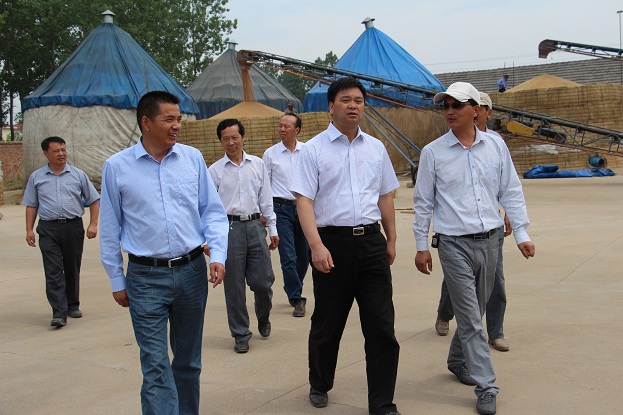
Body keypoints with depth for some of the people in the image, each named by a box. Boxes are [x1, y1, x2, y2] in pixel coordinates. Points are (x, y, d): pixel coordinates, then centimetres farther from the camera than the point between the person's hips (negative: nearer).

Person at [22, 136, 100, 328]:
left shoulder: (78, 174, 7)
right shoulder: (36, 177, 9)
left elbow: (93, 200, 9)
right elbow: (31, 205, 11)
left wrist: (93, 224, -2)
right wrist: (29, 229, 2)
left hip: (73, 226, 1)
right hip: (48, 229, -1)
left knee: (72, 269, 10)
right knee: (53, 271, -8)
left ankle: (73, 305, 26)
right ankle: (59, 313, -11)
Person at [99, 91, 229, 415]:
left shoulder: (192, 158, 2)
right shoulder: (117, 167, -1)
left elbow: (213, 211, 6)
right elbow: (110, 229, 5)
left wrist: (217, 254, -8)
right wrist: (117, 281, 6)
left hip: (192, 270, 2)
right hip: (146, 278, -2)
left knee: (188, 360, 16)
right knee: (155, 367, -4)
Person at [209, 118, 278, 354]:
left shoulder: (257, 165, 9)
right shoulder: (215, 171, 2)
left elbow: (266, 199, 13)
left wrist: (272, 228, 10)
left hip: (254, 226, 2)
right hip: (229, 228, -2)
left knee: (263, 281, 3)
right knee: (234, 286, 4)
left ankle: (263, 318, 34)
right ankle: (240, 334, 17)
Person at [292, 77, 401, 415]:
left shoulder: (376, 148, 11)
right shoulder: (314, 149, -2)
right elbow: (304, 200, -9)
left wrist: (391, 240, 16)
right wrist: (316, 245, -19)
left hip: (371, 240, 3)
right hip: (332, 242, -3)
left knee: (381, 326, 1)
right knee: (327, 323, 12)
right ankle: (319, 385, 37)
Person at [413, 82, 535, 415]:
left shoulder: (496, 146, 4)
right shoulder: (433, 152, -2)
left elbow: (511, 192, 9)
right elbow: (423, 202, 2)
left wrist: (521, 233, 4)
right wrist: (421, 246, 1)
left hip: (488, 241, 3)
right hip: (454, 244, -3)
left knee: (473, 313, 15)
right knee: (470, 318, -4)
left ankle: (458, 361, 38)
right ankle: (486, 388, 2)